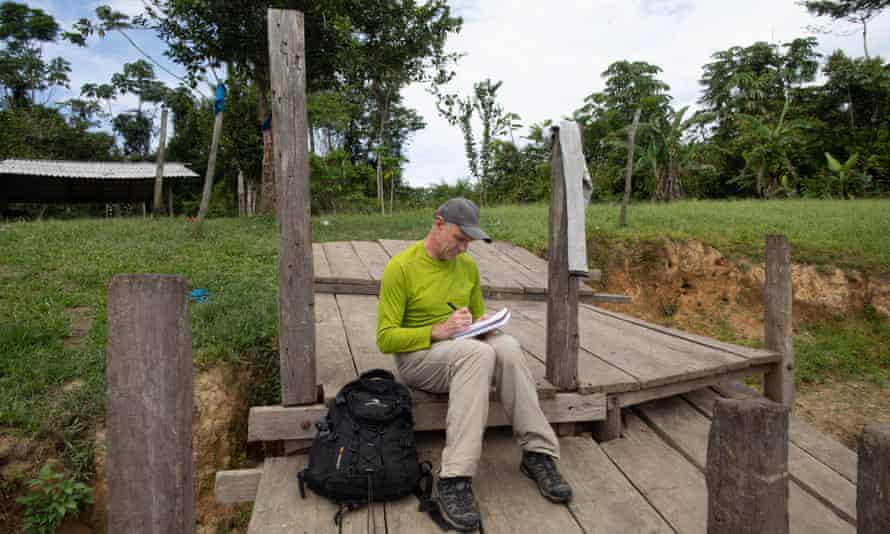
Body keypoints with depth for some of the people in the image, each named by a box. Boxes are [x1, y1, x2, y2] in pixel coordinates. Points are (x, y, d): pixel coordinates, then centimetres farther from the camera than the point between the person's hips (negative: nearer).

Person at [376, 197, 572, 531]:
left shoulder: (468, 265, 6)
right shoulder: (400, 267, -12)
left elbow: (477, 317, 19)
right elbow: (385, 339, -13)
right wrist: (437, 332, -26)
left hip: (466, 352, 5)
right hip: (416, 356, -5)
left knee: (507, 346, -29)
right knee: (478, 353, -37)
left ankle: (538, 454, -20)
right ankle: (454, 479, -36)